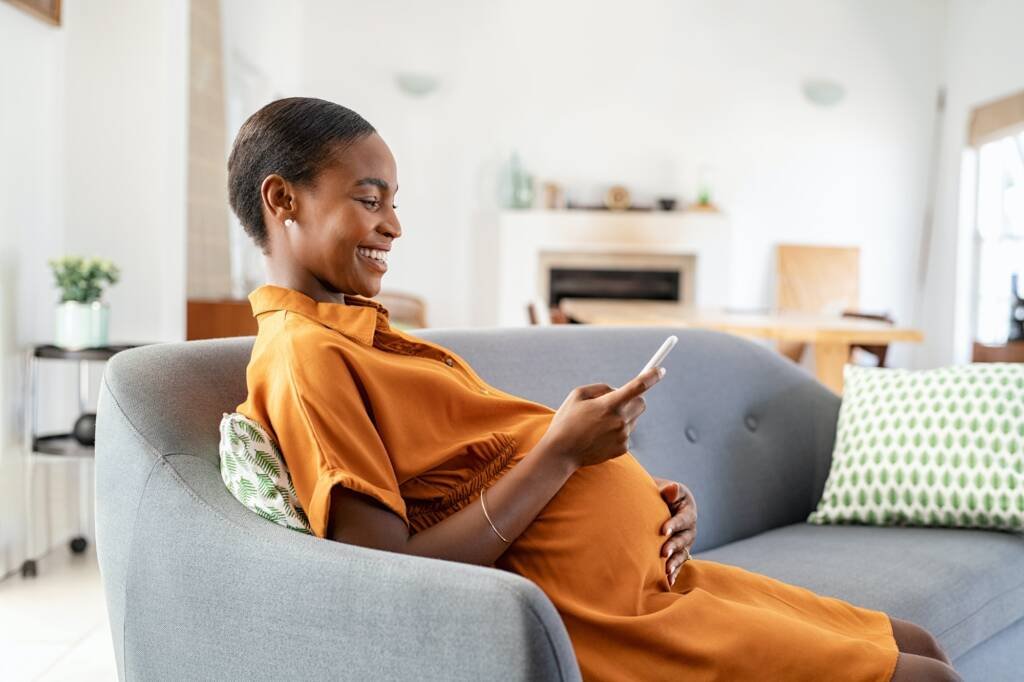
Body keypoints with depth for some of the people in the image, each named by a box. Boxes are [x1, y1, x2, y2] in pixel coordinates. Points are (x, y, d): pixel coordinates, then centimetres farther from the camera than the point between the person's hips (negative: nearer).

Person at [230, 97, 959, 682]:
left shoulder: (364, 333, 15)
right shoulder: (304, 356, -16)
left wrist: (649, 498, 0)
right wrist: (561, 451, -21)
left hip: (653, 575, 10)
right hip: (607, 617, -9)